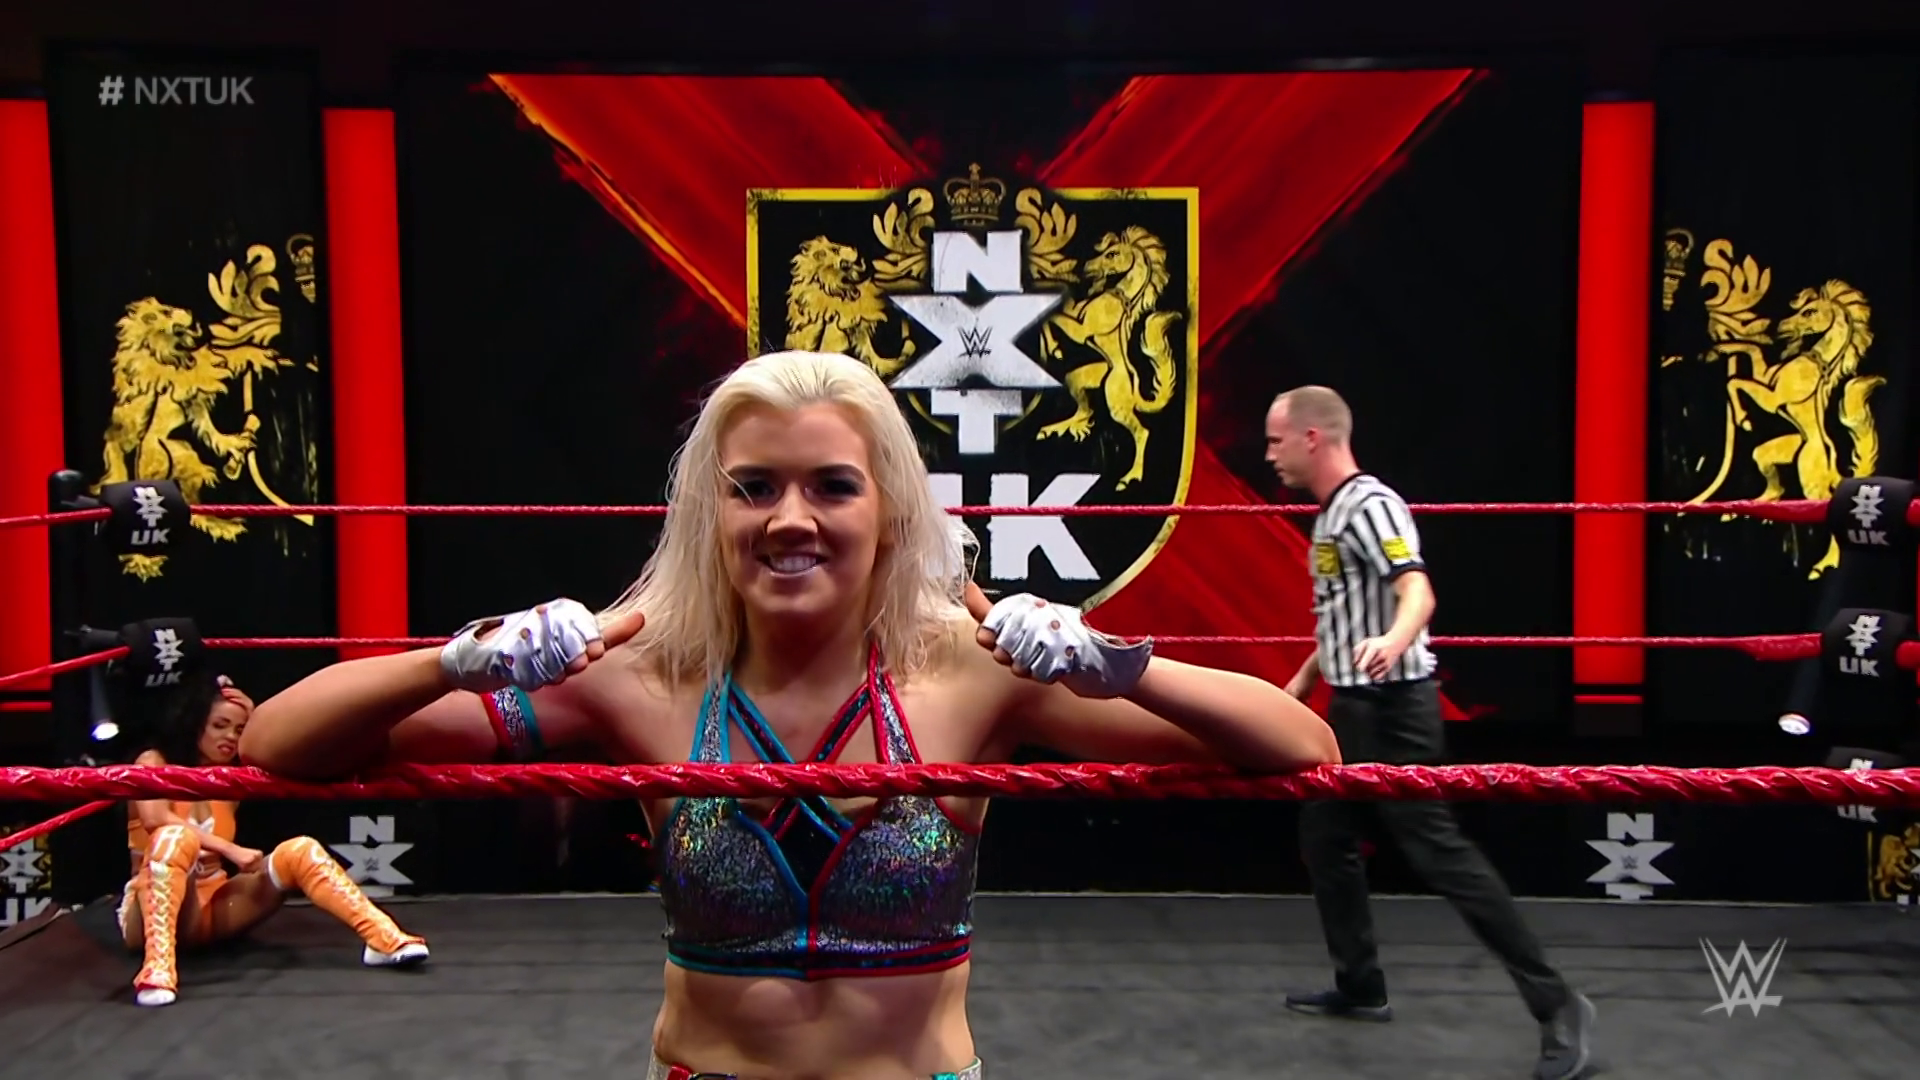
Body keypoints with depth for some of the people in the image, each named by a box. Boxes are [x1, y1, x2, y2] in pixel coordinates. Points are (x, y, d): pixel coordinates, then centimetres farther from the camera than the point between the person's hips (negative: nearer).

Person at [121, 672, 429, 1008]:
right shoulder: (154, 762, -2)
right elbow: (155, 819, -24)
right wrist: (229, 849, -28)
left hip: (212, 907, 6)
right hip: (153, 910, -6)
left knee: (299, 851, -14)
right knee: (177, 836, -36)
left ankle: (383, 938, -25)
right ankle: (157, 969, -52)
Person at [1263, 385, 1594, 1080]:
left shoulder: (1370, 505, -17)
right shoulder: (1333, 513, 13)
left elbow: (1417, 590, -34)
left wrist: (1394, 641, -54)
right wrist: (1305, 678, 30)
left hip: (1392, 709, -10)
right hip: (1352, 707, 10)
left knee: (1437, 851, -10)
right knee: (1324, 837, 15)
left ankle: (1555, 1004, -3)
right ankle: (1360, 988, 27)